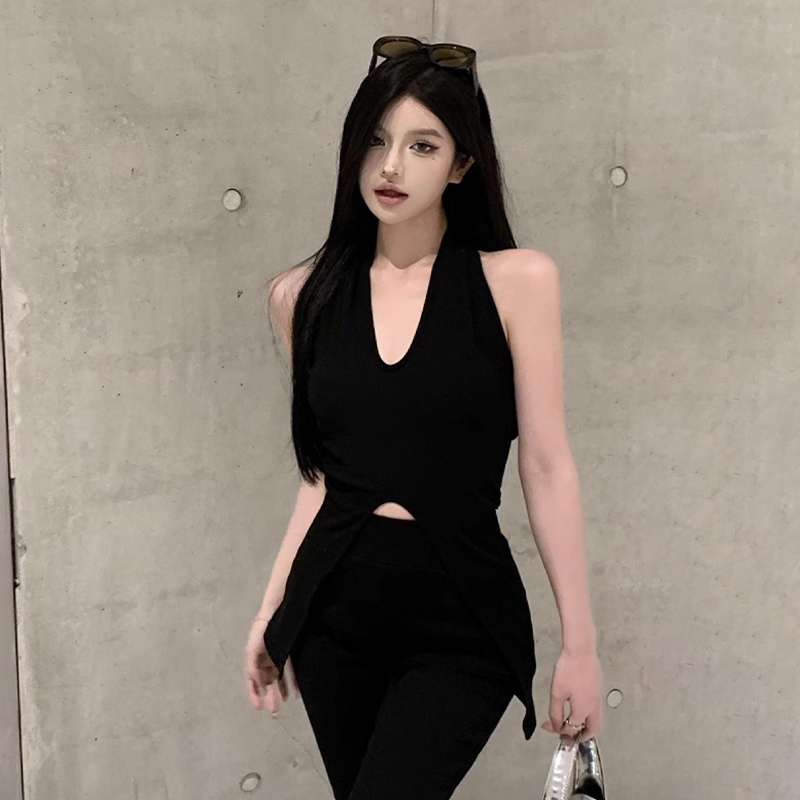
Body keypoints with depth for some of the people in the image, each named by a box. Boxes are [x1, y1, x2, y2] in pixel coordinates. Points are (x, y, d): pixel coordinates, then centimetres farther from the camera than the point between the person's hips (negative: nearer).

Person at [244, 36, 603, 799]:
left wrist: (579, 642, -5)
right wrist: (269, 613, 11)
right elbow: (322, 474, 10)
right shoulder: (305, 294, 4)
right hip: (334, 607, 4)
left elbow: (546, 467, -6)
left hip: (463, 618, -3)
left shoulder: (516, 280, -6)